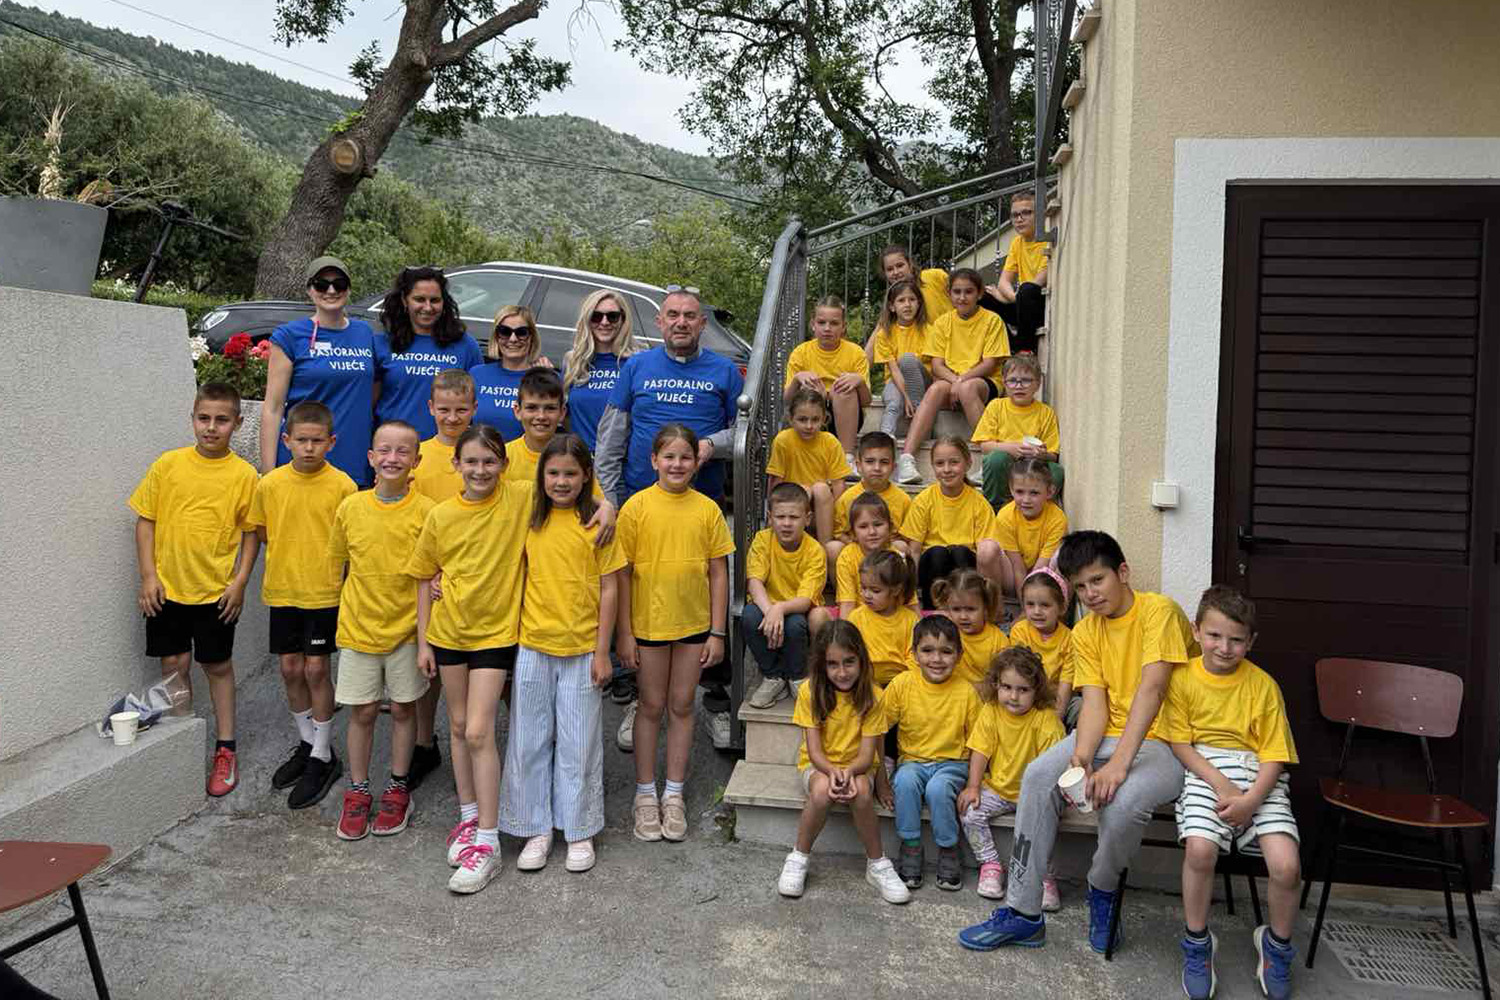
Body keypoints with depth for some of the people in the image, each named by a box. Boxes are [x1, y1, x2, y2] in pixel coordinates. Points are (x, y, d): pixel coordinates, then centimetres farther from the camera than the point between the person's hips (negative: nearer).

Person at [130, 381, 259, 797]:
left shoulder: (244, 474, -6)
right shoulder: (167, 465, -3)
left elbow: (251, 532, -1)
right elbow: (145, 520, 2)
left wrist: (239, 582, -7)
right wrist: (148, 576, -3)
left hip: (216, 590, -1)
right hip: (167, 588, 2)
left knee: (218, 666, 9)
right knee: (173, 664, 10)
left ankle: (225, 750, 21)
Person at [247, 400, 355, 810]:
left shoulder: (342, 485, -9)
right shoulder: (270, 484, -1)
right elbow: (261, 531, 11)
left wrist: (327, 560, -9)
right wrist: (292, 551, 3)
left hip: (324, 592, -4)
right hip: (282, 591, 4)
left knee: (315, 669, 0)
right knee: (290, 668, 12)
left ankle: (322, 757, 13)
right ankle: (306, 743, 31)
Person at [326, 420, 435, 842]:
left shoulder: (426, 511, -9)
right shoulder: (350, 508, -2)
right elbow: (336, 562, 9)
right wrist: (333, 611, 8)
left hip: (407, 628, -1)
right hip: (358, 627, 2)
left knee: (403, 709, 10)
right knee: (362, 711, 9)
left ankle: (398, 790, 26)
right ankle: (358, 793, 24)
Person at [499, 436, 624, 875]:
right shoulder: (531, 520, 3)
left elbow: (609, 589, -3)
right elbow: (519, 580, 9)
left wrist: (602, 652, -5)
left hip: (582, 649, -2)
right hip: (533, 647, 2)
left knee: (579, 744, 8)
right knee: (530, 740, 10)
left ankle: (579, 831, 23)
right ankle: (537, 830, 24)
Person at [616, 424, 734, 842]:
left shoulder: (707, 509, -2)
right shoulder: (637, 507, -7)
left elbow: (718, 573, 1)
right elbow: (623, 573, -5)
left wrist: (717, 632, -1)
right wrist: (624, 632, -7)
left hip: (694, 623, 2)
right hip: (648, 623, -1)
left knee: (681, 706, 11)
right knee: (651, 706, 10)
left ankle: (674, 793, 24)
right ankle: (645, 793, 23)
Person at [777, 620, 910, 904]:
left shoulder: (872, 695, -10)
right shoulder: (810, 690, -11)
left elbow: (867, 755, -12)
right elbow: (814, 750, -12)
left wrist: (848, 772, -34)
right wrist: (832, 772, -33)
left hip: (856, 767, 1)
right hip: (819, 765, 0)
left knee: (861, 792, -34)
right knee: (822, 790, -35)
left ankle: (877, 864, -12)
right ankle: (798, 858, -12)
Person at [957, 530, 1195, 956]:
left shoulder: (1159, 611, -13)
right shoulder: (1086, 632, 8)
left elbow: (1151, 688, -24)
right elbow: (1094, 703, -2)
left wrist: (1118, 764, -32)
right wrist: (1080, 756, -22)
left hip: (1167, 741, -6)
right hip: (1110, 735, 6)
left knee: (1123, 801, -34)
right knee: (1039, 775, -19)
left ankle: (1102, 889, 0)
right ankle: (1022, 912, -11)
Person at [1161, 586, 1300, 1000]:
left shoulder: (1263, 685, 2)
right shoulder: (1183, 678, 1)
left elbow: (1274, 754, 0)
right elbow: (1180, 742, -1)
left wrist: (1251, 799, -17)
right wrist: (1220, 783, -16)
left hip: (1258, 775, 1)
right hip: (1204, 768, -1)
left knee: (1286, 866, -19)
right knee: (1199, 849, -28)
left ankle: (1277, 944, 14)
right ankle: (1197, 942, -1)